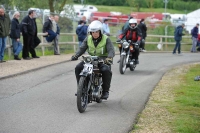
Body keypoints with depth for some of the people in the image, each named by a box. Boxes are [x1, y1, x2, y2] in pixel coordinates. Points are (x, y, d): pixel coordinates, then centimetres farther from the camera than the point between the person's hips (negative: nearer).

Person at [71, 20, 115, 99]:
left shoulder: (106, 39, -7)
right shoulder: (88, 39, 5)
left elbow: (111, 50, -18)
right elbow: (82, 48, 0)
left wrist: (109, 57, -40)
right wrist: (76, 55, -20)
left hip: (103, 59, -4)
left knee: (106, 71, -34)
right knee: (78, 68, -13)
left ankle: (105, 91, -16)